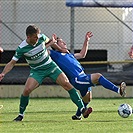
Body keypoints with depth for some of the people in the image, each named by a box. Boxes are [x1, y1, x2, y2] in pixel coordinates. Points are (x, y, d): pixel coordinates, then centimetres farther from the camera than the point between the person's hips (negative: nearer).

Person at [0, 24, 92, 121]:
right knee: (27, 90, -22)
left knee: (67, 84, -11)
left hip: (50, 66, 2)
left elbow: (49, 41, 14)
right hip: (37, 71, -2)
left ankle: (83, 109, -9)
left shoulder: (41, 37, -12)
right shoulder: (21, 48, -20)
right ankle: (21, 115, 0)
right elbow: (12, 63, -15)